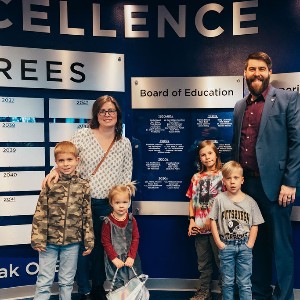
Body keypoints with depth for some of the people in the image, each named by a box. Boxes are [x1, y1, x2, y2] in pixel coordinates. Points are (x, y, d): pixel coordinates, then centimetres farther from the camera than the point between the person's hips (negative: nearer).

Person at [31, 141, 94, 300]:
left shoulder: (83, 186, -1)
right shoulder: (50, 183, -5)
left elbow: (87, 215, 2)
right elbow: (40, 213, -4)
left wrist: (89, 242, 3)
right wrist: (37, 238, -8)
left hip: (72, 242, 1)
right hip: (49, 241, -1)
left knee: (67, 282, 15)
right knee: (44, 281, 9)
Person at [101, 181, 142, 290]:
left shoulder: (132, 220, 0)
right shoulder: (108, 222, -8)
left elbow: (135, 239, 0)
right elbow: (106, 242, -7)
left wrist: (131, 257, -9)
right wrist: (114, 259, -11)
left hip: (130, 260, 2)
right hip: (115, 260, -2)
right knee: (118, 286, 2)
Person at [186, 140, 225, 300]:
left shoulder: (222, 175, -3)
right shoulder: (196, 177, 10)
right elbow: (192, 201, 11)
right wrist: (191, 220, 0)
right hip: (200, 227, 4)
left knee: (221, 260, 5)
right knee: (203, 262, 14)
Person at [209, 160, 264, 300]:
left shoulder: (250, 201, -2)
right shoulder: (220, 199, -5)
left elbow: (255, 225, 1)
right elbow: (213, 221, -2)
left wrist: (249, 245, -6)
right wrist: (218, 242, -6)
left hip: (244, 246, 1)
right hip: (226, 245, 0)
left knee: (244, 283, 8)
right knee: (227, 282, 12)